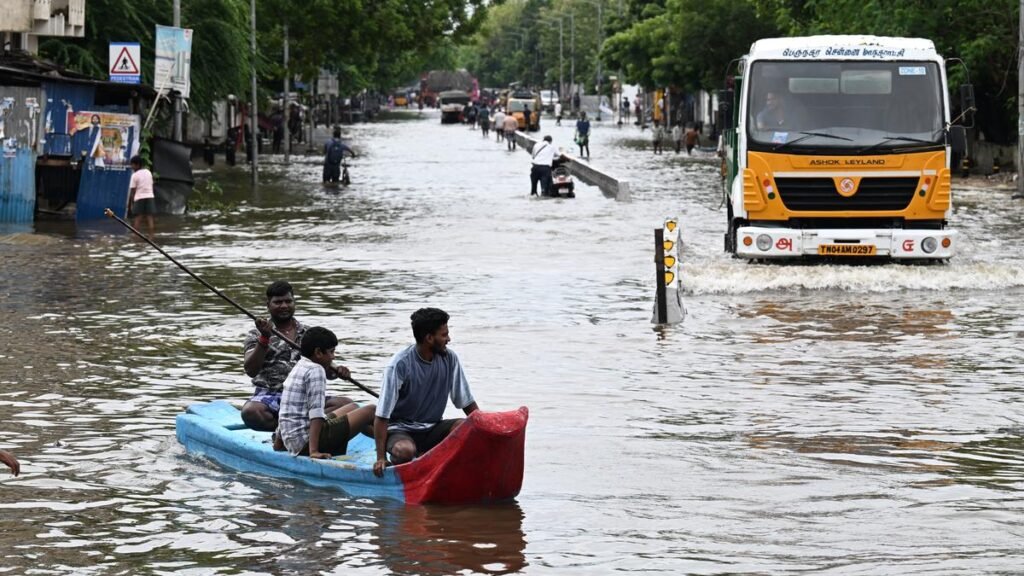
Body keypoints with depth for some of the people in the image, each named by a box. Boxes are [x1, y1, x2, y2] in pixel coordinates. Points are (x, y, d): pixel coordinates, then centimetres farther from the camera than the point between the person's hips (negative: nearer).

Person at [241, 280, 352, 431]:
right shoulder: (257, 335, 8)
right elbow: (251, 371, -7)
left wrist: (336, 371, -7)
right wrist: (264, 339, -18)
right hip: (270, 396, -3)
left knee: (347, 404, -22)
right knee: (250, 411, -38)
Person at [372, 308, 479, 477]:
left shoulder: (449, 359, -2)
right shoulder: (400, 365, -19)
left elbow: (467, 403, 4)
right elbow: (382, 416, -19)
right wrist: (381, 457, -23)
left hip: (432, 429, 5)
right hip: (400, 429, -5)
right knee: (405, 450, -38)